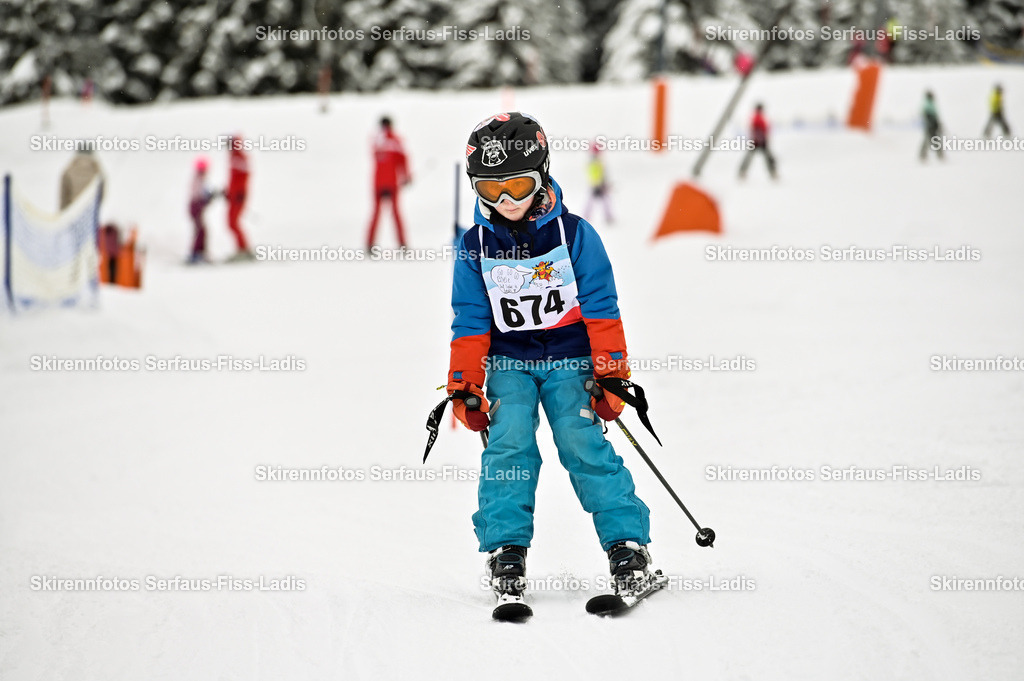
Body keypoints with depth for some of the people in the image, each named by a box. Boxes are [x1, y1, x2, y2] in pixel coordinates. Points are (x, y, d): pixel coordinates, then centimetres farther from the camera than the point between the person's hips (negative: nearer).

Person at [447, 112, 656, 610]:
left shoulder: (573, 233, -6)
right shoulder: (475, 246, 0)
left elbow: (601, 308, -3)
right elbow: (470, 322, 5)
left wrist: (611, 373, -7)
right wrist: (464, 386, 0)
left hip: (569, 357, -2)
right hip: (508, 363, 2)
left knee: (582, 443, -14)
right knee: (509, 446, -14)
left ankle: (627, 546, -9)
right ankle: (506, 553, -8)